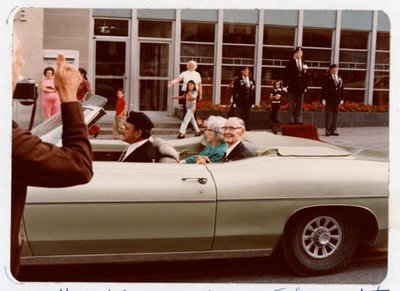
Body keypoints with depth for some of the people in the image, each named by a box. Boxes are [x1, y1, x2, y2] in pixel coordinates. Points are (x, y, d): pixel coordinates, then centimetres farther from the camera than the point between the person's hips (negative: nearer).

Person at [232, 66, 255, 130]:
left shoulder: (252, 81, 12)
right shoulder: (237, 80, 1)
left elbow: (253, 92, 12)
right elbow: (234, 92, -2)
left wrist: (253, 103, 6)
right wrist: (234, 102, -8)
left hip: (248, 103, 4)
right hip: (239, 103, -4)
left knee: (247, 119, 6)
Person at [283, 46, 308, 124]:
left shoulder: (304, 64, 12)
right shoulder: (290, 63, -1)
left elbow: (305, 76, 14)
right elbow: (286, 74, -4)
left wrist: (305, 86, 9)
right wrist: (285, 85, -11)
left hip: (301, 87, 4)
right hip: (292, 86, -4)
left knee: (299, 105, 6)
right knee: (291, 105, 1)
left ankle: (298, 120, 10)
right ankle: (291, 120, 5)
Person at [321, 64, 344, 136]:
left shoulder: (339, 79, 14)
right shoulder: (327, 78, -1)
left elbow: (341, 89, 16)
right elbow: (324, 89, -5)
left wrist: (341, 99, 11)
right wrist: (323, 98, -10)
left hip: (336, 100, 5)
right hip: (329, 100, -5)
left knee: (335, 115, 7)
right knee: (328, 115, -1)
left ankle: (333, 130, 13)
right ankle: (328, 130, 4)